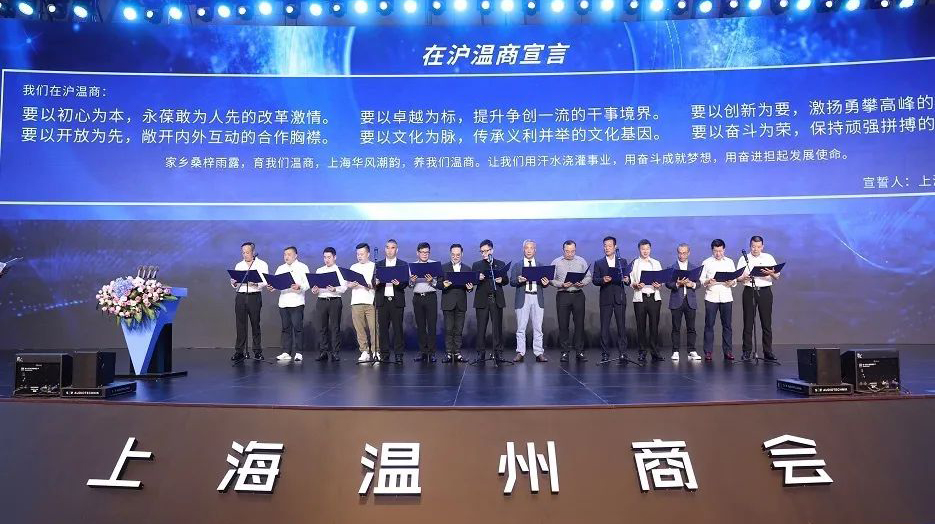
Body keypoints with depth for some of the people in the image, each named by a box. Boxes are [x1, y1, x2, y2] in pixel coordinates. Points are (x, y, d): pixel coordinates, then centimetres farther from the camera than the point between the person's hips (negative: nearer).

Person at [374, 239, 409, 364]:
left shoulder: (403, 265, 8)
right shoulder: (379, 264, 14)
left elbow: (406, 282, 2)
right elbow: (373, 282, 8)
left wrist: (399, 283, -19)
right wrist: (376, 282, -15)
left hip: (397, 301, -2)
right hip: (382, 300, 2)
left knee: (398, 328, -2)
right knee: (383, 328, 2)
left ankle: (399, 354, 4)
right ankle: (384, 354, 9)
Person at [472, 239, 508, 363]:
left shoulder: (500, 264, 14)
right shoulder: (476, 265, 13)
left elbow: (506, 280, 11)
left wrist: (501, 280, -12)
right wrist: (477, 278, -16)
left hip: (497, 300, 0)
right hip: (482, 300, 0)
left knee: (497, 327, 0)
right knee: (481, 328, -1)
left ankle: (498, 353, 6)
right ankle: (481, 353, 5)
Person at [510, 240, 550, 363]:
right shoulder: (517, 266, 11)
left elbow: (544, 284, 13)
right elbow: (512, 282, 2)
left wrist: (545, 283, -10)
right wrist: (519, 280, -19)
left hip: (537, 298, 2)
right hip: (523, 298, -1)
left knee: (538, 327, 1)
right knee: (521, 328, -1)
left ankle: (539, 354, 5)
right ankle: (520, 353, 4)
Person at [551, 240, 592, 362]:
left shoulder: (581, 261, 10)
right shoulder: (556, 262, 6)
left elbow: (588, 277, 9)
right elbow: (551, 279, 3)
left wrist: (582, 283, -11)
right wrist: (562, 285, -13)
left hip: (578, 295, 1)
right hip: (562, 296, -1)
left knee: (579, 324, 0)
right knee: (563, 324, 1)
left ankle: (579, 351, 7)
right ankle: (565, 352, 8)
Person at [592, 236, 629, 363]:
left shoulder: (623, 261, 12)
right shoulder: (598, 263, 10)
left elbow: (627, 278, 10)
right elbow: (595, 280, 3)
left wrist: (627, 280, -13)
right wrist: (603, 280, -17)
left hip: (620, 297, 0)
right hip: (605, 298, 0)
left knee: (621, 326, -1)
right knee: (604, 327, -1)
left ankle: (622, 353, 3)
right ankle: (605, 354, 5)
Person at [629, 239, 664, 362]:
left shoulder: (656, 263, 15)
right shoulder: (634, 263, 8)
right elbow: (630, 281, 4)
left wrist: (659, 284, -9)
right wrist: (636, 285, -16)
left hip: (654, 297, 1)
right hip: (640, 298, -1)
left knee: (654, 325, -2)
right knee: (641, 326, 0)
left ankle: (654, 352, 5)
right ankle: (642, 352, 7)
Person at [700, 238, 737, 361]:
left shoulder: (729, 262, 13)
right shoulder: (706, 262, 6)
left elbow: (735, 280, 12)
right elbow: (701, 280, 2)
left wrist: (732, 282, -11)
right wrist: (707, 282, -18)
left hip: (726, 297, 2)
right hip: (711, 297, -2)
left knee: (727, 325, 2)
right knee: (709, 325, -2)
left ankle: (727, 351, 10)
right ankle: (708, 352, 2)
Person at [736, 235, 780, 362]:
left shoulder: (769, 258, 11)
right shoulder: (744, 259, 9)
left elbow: (777, 277, 6)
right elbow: (738, 278, 4)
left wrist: (771, 273, -16)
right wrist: (744, 278, -19)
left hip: (765, 291, 1)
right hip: (749, 291, 0)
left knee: (767, 322, 0)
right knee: (748, 322, 0)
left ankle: (768, 352, 5)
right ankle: (747, 351, 4)